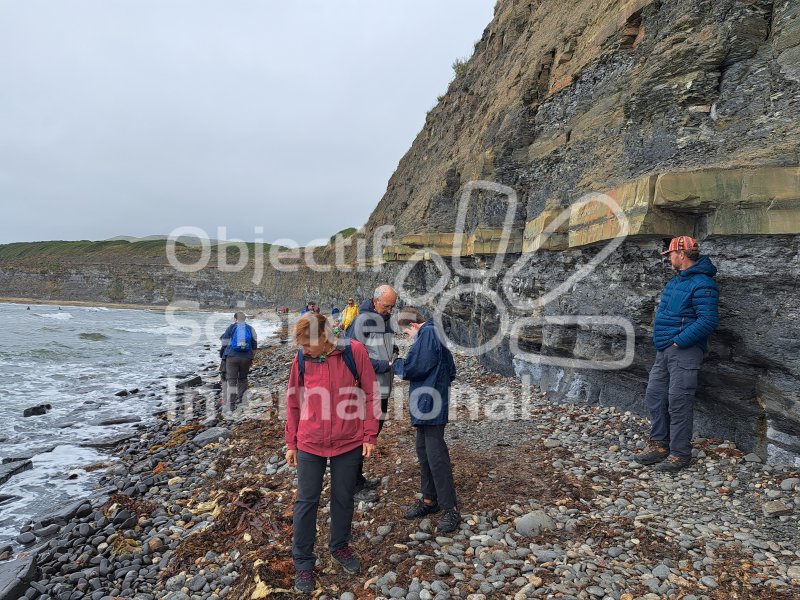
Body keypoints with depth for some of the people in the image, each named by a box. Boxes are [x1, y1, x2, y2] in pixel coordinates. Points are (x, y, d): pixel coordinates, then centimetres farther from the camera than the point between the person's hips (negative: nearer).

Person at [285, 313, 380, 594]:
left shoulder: (355, 352, -13)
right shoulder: (301, 359, -7)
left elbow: (370, 394, -6)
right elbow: (293, 402, 4)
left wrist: (370, 435, -5)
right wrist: (291, 443, 7)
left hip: (349, 443, -1)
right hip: (310, 444, 1)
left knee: (344, 498, 15)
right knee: (306, 501, 9)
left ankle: (340, 547, 39)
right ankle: (303, 560, 28)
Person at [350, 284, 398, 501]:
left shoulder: (386, 319, 10)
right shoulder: (363, 320, -16)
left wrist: (395, 355, 0)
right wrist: (385, 365, -21)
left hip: (382, 387, 9)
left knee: (375, 429, 16)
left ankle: (359, 478, 32)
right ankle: (355, 485, 14)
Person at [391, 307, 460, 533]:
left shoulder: (427, 334, -15)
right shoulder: (436, 334, 15)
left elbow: (412, 368, -20)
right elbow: (451, 370, 22)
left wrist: (396, 363, -2)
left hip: (429, 404, -11)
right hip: (427, 404, 11)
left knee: (436, 456, -5)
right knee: (424, 452, 17)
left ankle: (450, 510, 3)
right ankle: (430, 500, 28)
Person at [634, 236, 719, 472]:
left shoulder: (702, 284, -15)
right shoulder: (677, 279, 16)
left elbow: (708, 320, -23)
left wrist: (679, 342, -20)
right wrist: (662, 341, 15)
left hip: (684, 351, -10)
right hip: (664, 350, 10)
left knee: (678, 403, -4)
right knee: (654, 396, 12)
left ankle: (680, 453, 9)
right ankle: (659, 445, 23)